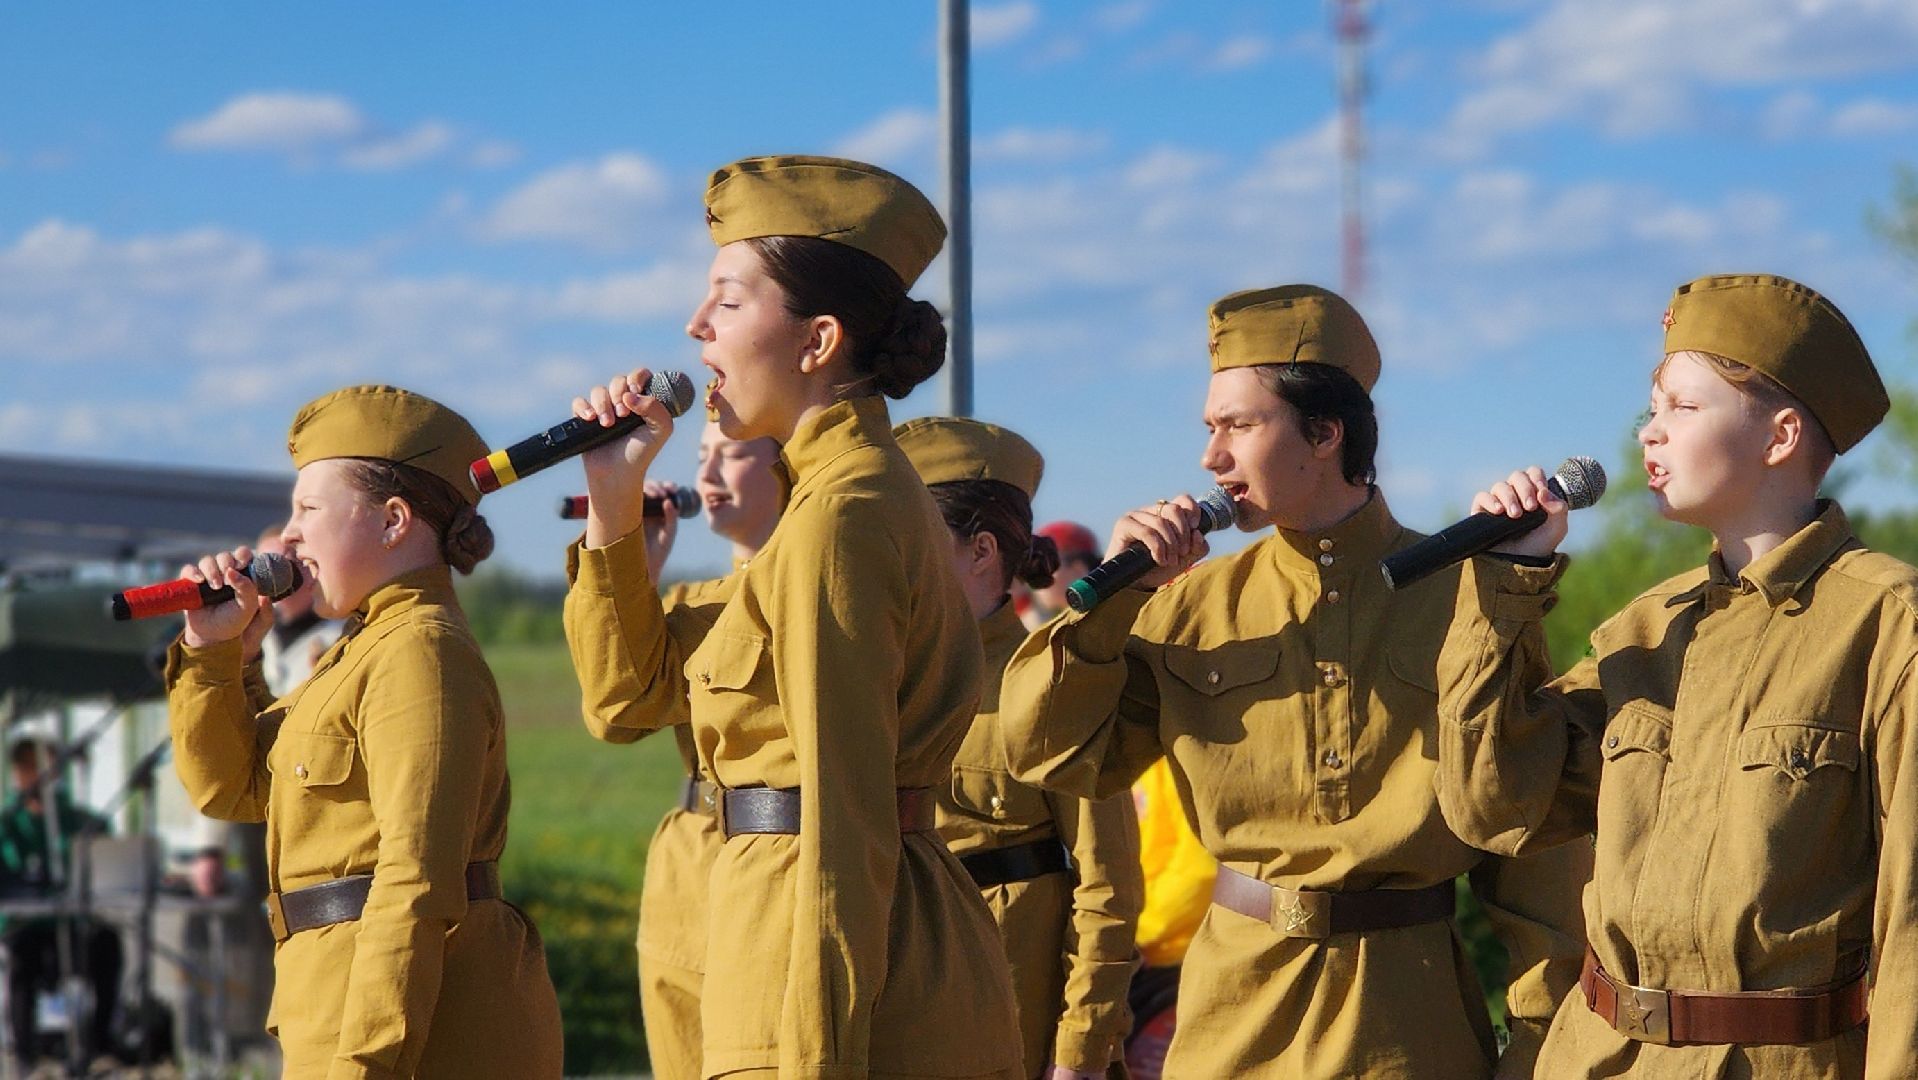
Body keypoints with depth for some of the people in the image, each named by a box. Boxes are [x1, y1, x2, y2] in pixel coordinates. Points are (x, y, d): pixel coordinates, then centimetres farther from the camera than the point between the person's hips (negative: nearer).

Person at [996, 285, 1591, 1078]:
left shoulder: (1459, 597, -4)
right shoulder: (1194, 605, 5)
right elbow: (1054, 758, 3)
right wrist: (1113, 598, -7)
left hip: (1409, 1009, -3)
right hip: (1237, 1006, 3)